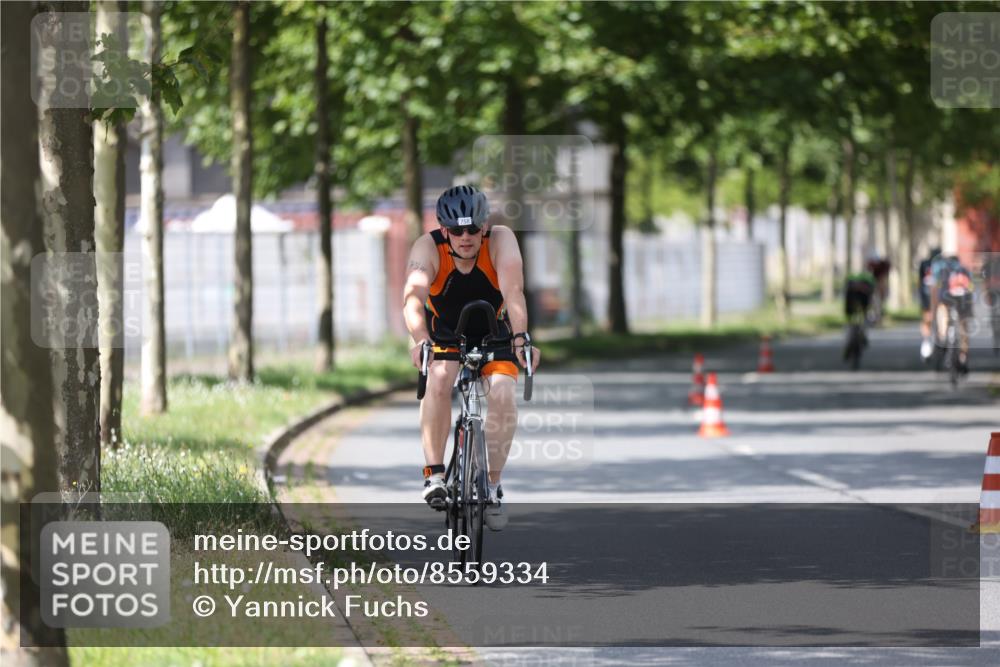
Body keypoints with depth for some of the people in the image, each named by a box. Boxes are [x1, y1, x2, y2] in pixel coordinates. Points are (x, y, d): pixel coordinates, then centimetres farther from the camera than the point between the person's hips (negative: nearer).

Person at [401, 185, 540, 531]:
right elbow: (413, 295, -42)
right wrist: (420, 340, -60)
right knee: (439, 380, -31)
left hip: (494, 334, 0)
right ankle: (434, 473, -24)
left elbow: (513, 291, -40)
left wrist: (520, 338, -56)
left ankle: (492, 484, -7)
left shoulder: (501, 240, -26)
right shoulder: (428, 247, -26)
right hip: (444, 333, 0)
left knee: (502, 394, -23)